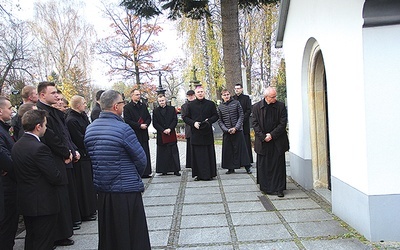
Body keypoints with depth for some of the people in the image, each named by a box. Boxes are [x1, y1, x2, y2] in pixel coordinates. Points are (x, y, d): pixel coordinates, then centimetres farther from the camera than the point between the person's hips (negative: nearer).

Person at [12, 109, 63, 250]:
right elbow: (55, 178, -22)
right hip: (43, 204, -9)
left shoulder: (16, 146, 4)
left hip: (25, 202, 9)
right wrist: (59, 178, 1)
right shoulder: (40, 148, -23)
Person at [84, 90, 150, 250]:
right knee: (133, 235, 5)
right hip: (126, 190, -7)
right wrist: (136, 176, 10)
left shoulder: (90, 129, 4)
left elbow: (91, 157, 13)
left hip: (101, 189, 7)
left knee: (108, 234, 18)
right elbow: (141, 159, -10)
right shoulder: (123, 129, -16)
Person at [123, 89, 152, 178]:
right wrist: (139, 126, -14)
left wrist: (146, 124, -7)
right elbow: (127, 121, -10)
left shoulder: (143, 106, 14)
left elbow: (149, 117, 14)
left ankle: (146, 172, 13)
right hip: (134, 134, -5)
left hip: (144, 134, 5)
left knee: (145, 153, 6)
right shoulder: (127, 107, -4)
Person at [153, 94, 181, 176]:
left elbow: (175, 120, 3)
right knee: (162, 153, 1)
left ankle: (176, 170, 5)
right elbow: (155, 123, 1)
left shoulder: (172, 109, 7)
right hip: (161, 135, 0)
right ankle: (164, 170, 6)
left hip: (171, 134, 0)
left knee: (174, 152, 1)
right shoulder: (155, 111, 5)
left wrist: (170, 129, -11)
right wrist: (163, 130, -10)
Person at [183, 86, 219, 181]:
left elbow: (216, 116, 9)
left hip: (207, 133, 0)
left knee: (209, 154, 2)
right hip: (196, 133, 0)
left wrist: (209, 120, -10)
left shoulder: (210, 104, 7)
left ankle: (209, 174, 10)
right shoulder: (190, 105, 6)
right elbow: (185, 117, 7)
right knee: (197, 154, 0)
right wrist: (193, 123, -10)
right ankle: (198, 174, 7)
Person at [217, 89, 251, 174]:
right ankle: (231, 168, 12)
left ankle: (247, 167, 7)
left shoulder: (236, 103, 2)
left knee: (241, 148, 0)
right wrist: (227, 130, -9)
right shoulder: (220, 107, 6)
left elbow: (241, 116, -1)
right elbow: (220, 121, 5)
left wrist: (236, 128, -10)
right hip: (226, 132, 2)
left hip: (238, 130, -2)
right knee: (228, 150, 3)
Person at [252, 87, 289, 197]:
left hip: (277, 142, 0)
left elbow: (283, 123, -4)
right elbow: (255, 124, -1)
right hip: (262, 142, 1)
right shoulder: (257, 107, 0)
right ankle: (265, 187, 18)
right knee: (263, 166, 6)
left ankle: (279, 189, 9)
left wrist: (272, 135, -12)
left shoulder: (281, 106, -1)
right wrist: (263, 137, -11)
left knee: (278, 165, 2)